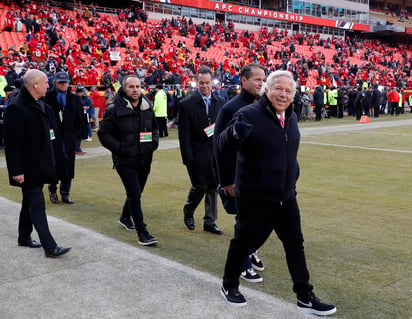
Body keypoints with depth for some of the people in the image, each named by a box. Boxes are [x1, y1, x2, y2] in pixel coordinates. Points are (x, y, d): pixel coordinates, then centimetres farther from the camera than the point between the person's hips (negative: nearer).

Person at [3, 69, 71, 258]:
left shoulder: (41, 105, 10)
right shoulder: (16, 108, -18)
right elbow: (12, 142, -20)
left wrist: (55, 161, 15)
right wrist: (16, 170, -21)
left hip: (40, 165, 9)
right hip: (28, 168, -9)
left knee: (30, 203, 20)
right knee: (37, 206, -5)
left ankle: (24, 237, 34)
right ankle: (49, 246, -2)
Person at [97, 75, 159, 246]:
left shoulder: (147, 107, 7)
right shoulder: (114, 109, -11)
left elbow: (154, 127, 21)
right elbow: (103, 133, -7)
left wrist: (155, 140, 2)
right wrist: (119, 148, -18)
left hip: (144, 160, 6)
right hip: (125, 161, -6)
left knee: (136, 192, 20)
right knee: (135, 195, -9)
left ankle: (125, 217, 45)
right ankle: (142, 233, -3)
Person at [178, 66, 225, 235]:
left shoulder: (220, 102, 7)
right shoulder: (186, 104, -6)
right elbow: (183, 134, -7)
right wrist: (187, 157, -12)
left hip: (216, 152, 4)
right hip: (197, 154, -4)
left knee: (213, 186, 9)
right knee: (200, 186, -3)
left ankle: (210, 221, 20)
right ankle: (188, 212, 26)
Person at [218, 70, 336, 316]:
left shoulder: (292, 117, 8)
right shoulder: (249, 115, -15)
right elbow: (223, 146, -21)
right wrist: (235, 132, -41)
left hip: (286, 197, 7)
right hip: (255, 197, -6)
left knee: (295, 244, 10)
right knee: (243, 242, 10)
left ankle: (305, 298, 22)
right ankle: (229, 286, 32)